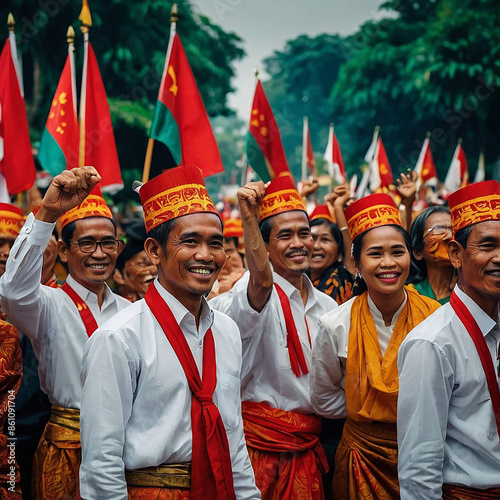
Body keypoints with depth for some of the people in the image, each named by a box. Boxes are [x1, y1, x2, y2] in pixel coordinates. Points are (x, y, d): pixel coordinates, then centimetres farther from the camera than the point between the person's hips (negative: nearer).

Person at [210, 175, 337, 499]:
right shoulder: (252, 293, -9)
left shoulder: (327, 306, 10)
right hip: (261, 443, -5)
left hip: (308, 445, 6)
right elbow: (262, 281, -35)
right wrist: (249, 218, -44)